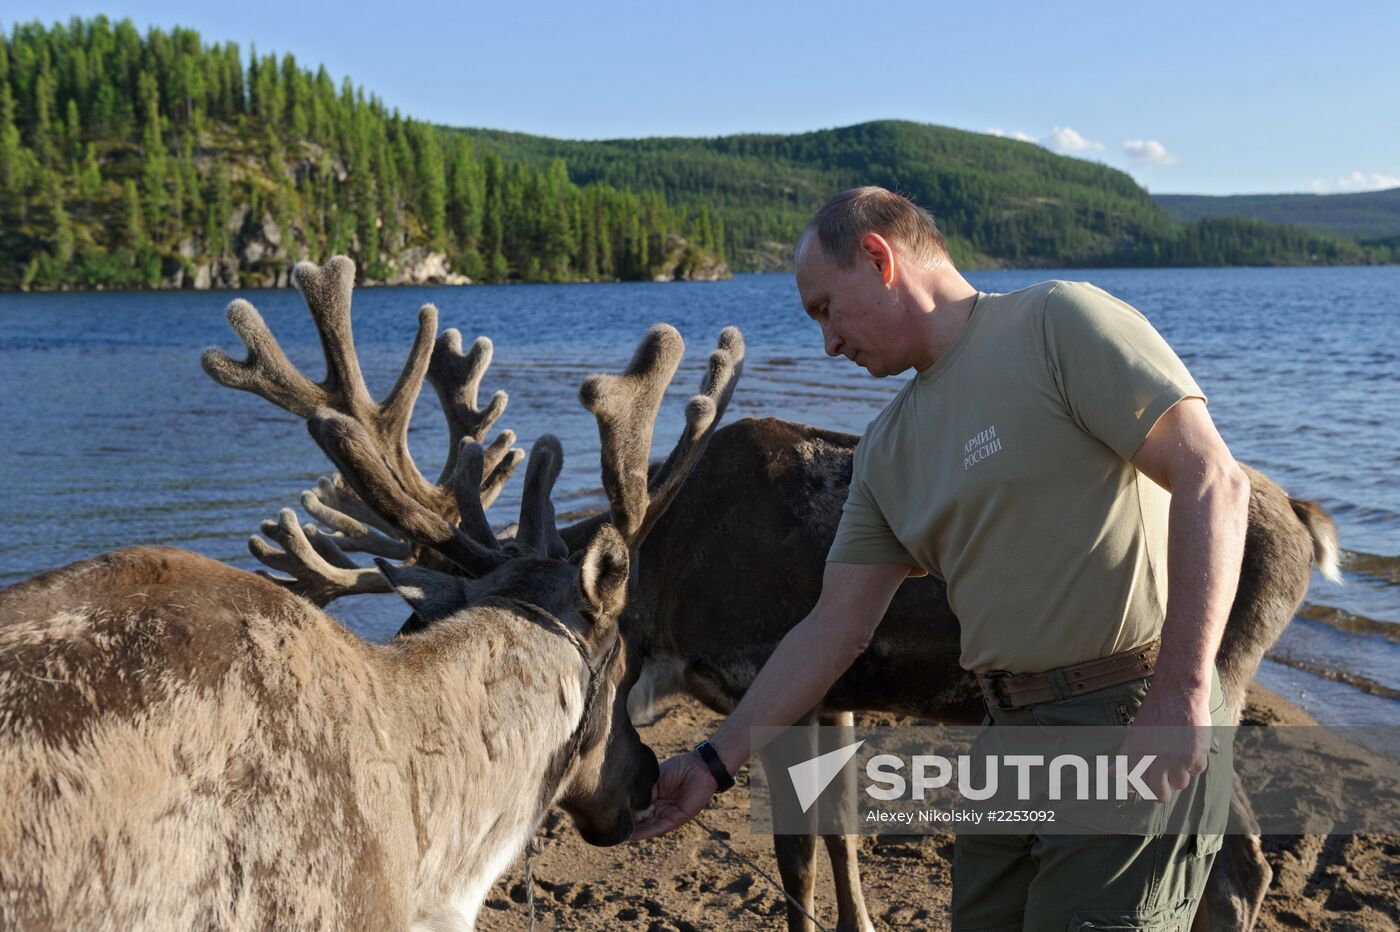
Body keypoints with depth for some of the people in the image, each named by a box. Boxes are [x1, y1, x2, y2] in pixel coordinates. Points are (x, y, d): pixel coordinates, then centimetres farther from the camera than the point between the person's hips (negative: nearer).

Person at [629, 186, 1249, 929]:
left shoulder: (1058, 321, -8)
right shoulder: (888, 450, 13)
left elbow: (1212, 481, -16)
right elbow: (832, 630, 14)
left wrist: (1183, 696, -22)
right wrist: (716, 761, 12)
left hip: (1136, 729, -7)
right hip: (1012, 732, 7)